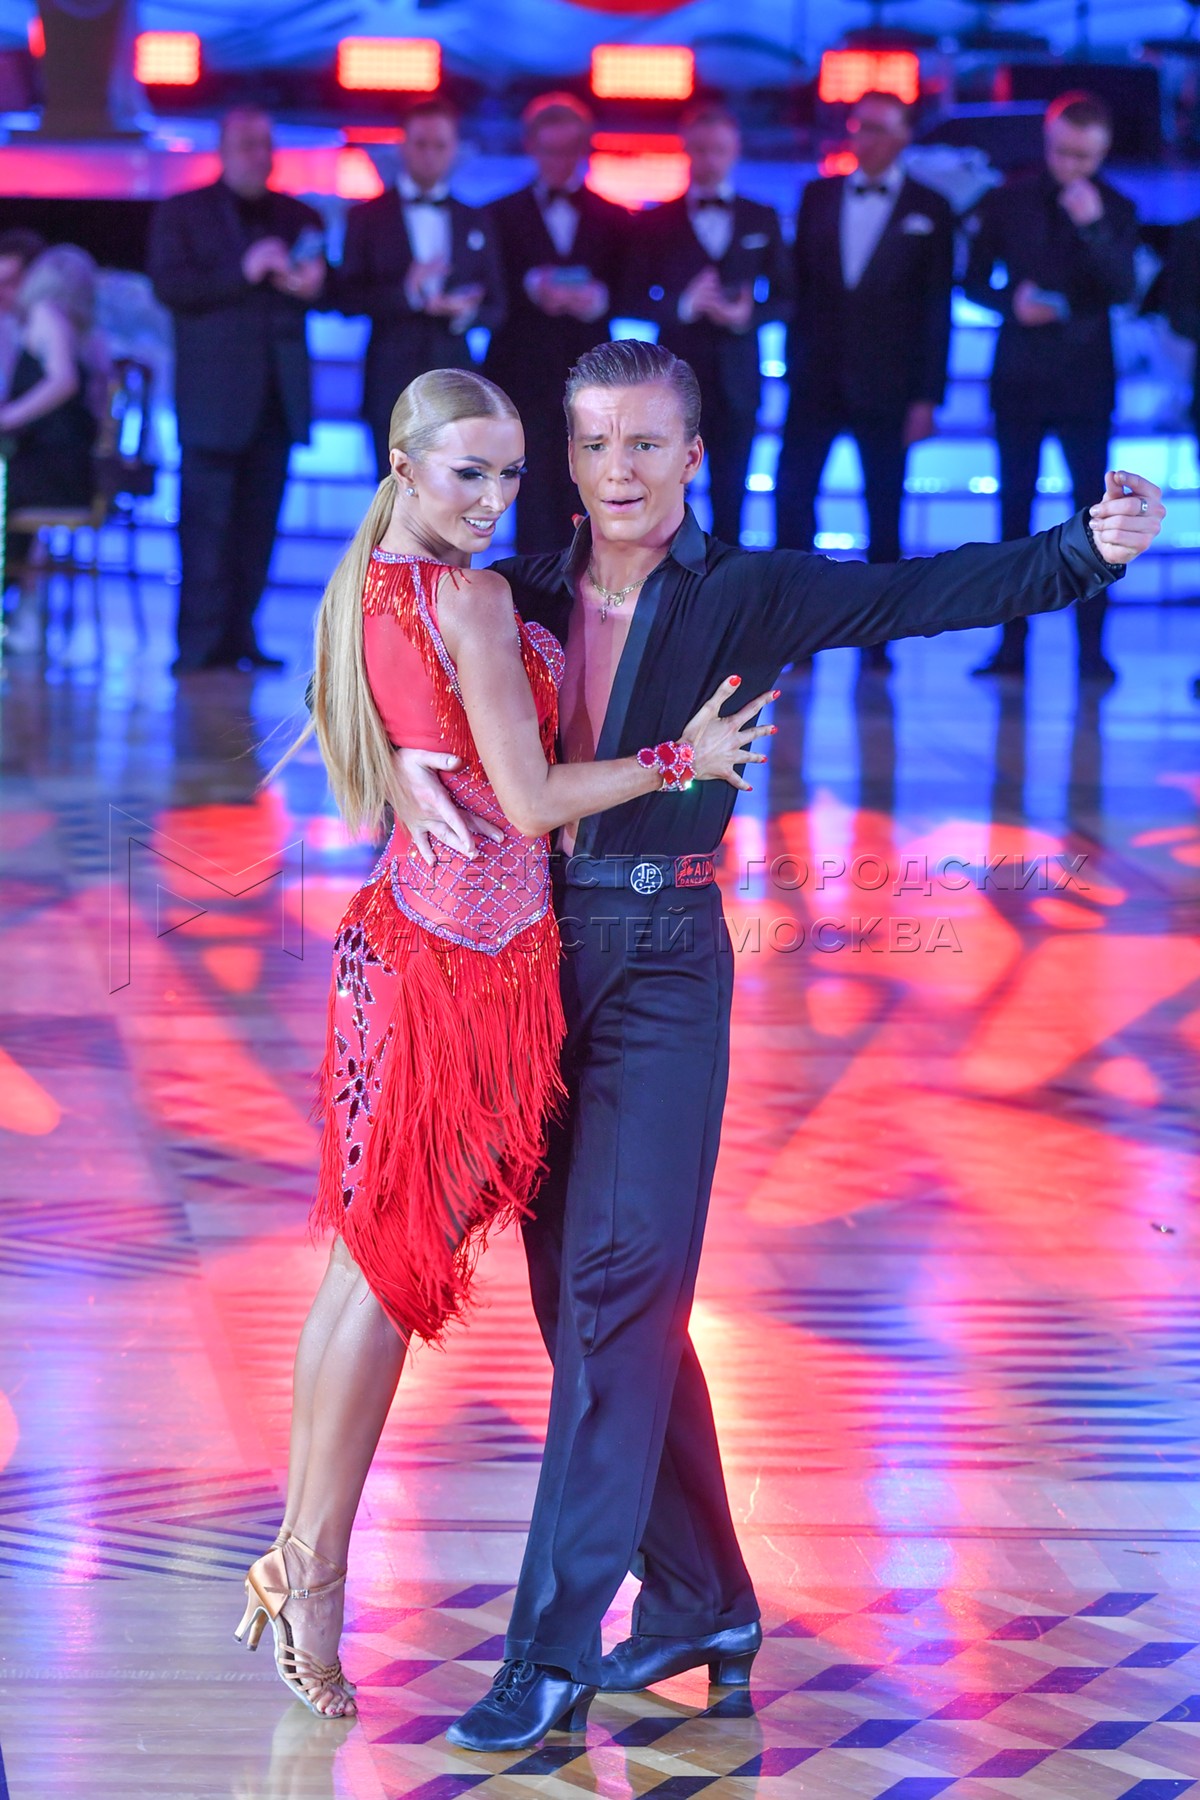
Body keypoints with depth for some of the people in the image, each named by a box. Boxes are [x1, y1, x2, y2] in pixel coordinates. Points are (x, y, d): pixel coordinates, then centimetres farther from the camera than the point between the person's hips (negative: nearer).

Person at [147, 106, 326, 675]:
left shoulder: (300, 217, 18)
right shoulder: (182, 213, 6)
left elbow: (323, 287, 14)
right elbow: (168, 285, -7)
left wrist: (310, 285, -10)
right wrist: (244, 273, -16)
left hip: (276, 392, 4)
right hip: (213, 391, -4)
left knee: (258, 521, 3)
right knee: (207, 519, -7)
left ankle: (239, 634, 8)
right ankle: (203, 643, -5)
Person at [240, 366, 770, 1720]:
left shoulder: (362, 594, 9)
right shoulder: (473, 599, -16)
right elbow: (530, 801, -16)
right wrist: (682, 759, -7)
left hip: (394, 928, 8)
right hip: (474, 954, -8)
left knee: (367, 1255, 13)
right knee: (396, 1264, -1)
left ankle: (295, 1549, 19)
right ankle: (315, 1572, 6)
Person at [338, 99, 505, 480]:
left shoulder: (477, 220, 13)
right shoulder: (368, 216, 6)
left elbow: (496, 307, 11)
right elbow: (348, 298, -2)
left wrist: (467, 313, -12)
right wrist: (406, 293, -18)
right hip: (393, 382, -2)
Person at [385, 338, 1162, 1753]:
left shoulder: (746, 598, 0)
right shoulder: (520, 598, 9)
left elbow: (929, 593, -9)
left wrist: (1086, 548, -22)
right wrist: (400, 759, -11)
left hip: (663, 962, -4)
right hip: (532, 949, 4)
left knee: (616, 1285, -12)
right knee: (585, 1294, 10)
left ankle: (555, 1642, -10)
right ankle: (702, 1601, 25)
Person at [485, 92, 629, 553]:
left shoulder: (612, 218, 14)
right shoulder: (504, 215, 11)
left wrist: (597, 298, -15)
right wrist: (531, 289, -18)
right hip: (525, 372, -1)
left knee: (581, 495, -3)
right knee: (534, 494, -6)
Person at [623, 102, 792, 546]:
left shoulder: (762, 220, 8)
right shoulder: (655, 222, 4)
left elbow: (784, 298, 8)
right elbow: (636, 300, 1)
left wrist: (749, 314, -13)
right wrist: (683, 305, -17)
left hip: (736, 380, 1)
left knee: (730, 497, 5)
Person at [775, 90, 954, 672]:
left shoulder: (928, 210, 2)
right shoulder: (818, 197, 11)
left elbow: (936, 308, 0)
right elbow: (799, 281, 11)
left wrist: (927, 395, -5)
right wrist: (797, 358, 2)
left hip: (885, 384, -2)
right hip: (817, 378, 2)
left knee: (884, 510, 3)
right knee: (792, 493, -6)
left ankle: (876, 638, 10)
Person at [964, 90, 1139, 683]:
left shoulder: (1115, 210, 1)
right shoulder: (1005, 201, 3)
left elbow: (1124, 290, -10)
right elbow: (974, 281, 6)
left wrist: (1094, 227, -23)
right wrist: (1010, 301, -14)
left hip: (1085, 380, -1)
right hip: (1018, 377, 1)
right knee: (1014, 506, 3)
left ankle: (1092, 647, -4)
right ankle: (1011, 643, 6)